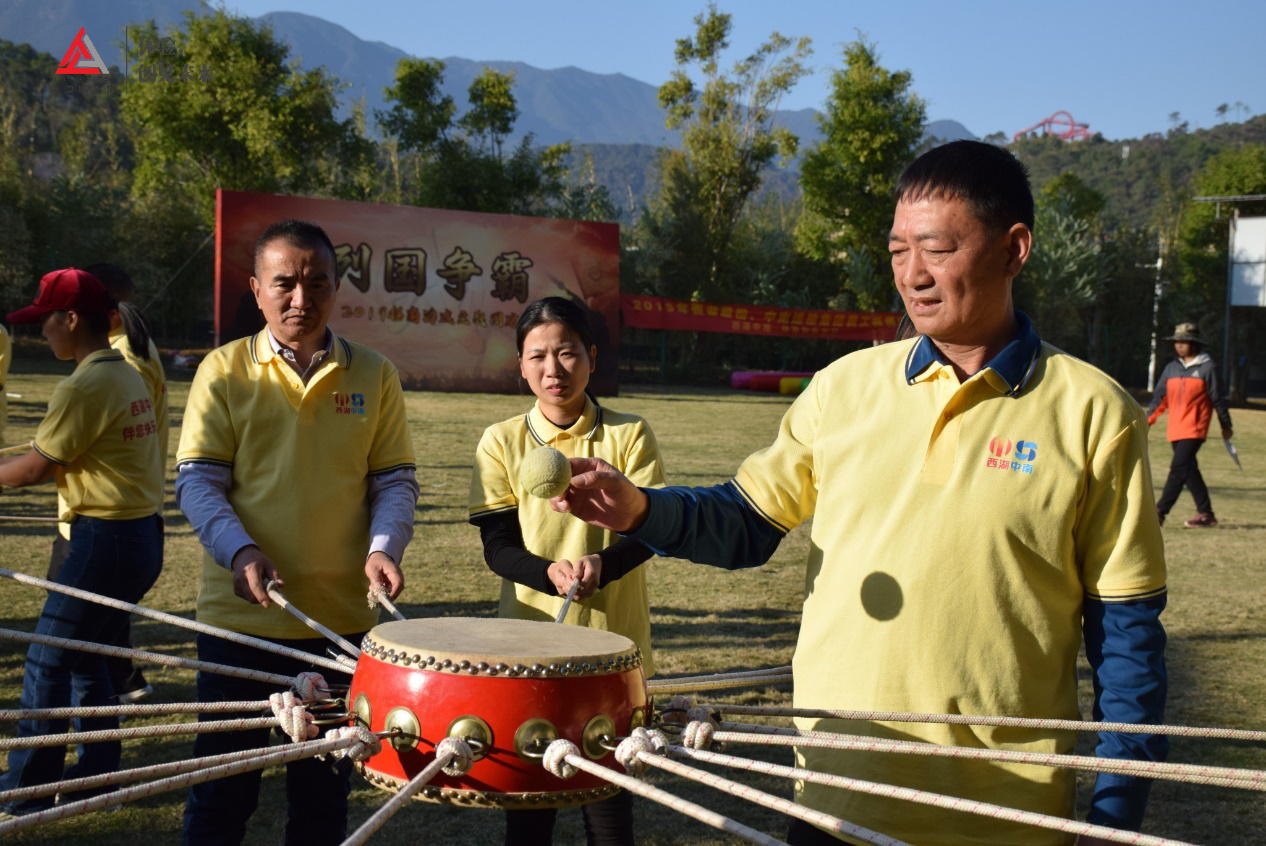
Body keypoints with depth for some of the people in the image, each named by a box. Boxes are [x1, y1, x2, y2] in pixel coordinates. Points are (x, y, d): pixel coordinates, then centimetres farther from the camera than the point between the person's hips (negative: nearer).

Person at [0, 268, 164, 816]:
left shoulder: (84, 387, -17)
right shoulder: (128, 375, 12)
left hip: (107, 540, -9)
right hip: (143, 536, 9)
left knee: (47, 664, 0)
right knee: (84, 655, 19)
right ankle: (100, 771, 25)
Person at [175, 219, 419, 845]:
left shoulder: (375, 376, 5)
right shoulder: (224, 370, 1)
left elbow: (395, 480, 5)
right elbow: (196, 481, -4)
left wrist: (384, 546, -15)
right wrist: (240, 550, -21)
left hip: (341, 618, 2)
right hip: (240, 614, -1)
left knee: (323, 793, 13)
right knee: (222, 791, 6)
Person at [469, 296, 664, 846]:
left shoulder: (629, 435, 1)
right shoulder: (501, 442, 1)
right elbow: (497, 547, -3)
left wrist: (601, 563, -24)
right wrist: (552, 573, -23)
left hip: (613, 644, 0)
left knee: (610, 799, 6)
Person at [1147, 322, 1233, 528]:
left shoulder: (1207, 368, -2)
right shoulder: (1171, 368, 12)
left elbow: (1218, 399, 2)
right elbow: (1160, 398, 13)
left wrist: (1226, 426, 6)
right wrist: (1147, 421, 4)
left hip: (1195, 429, -6)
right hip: (1175, 430, 6)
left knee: (1179, 468, -14)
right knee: (1189, 471, 8)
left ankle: (1159, 512, -19)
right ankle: (1206, 514, 16)